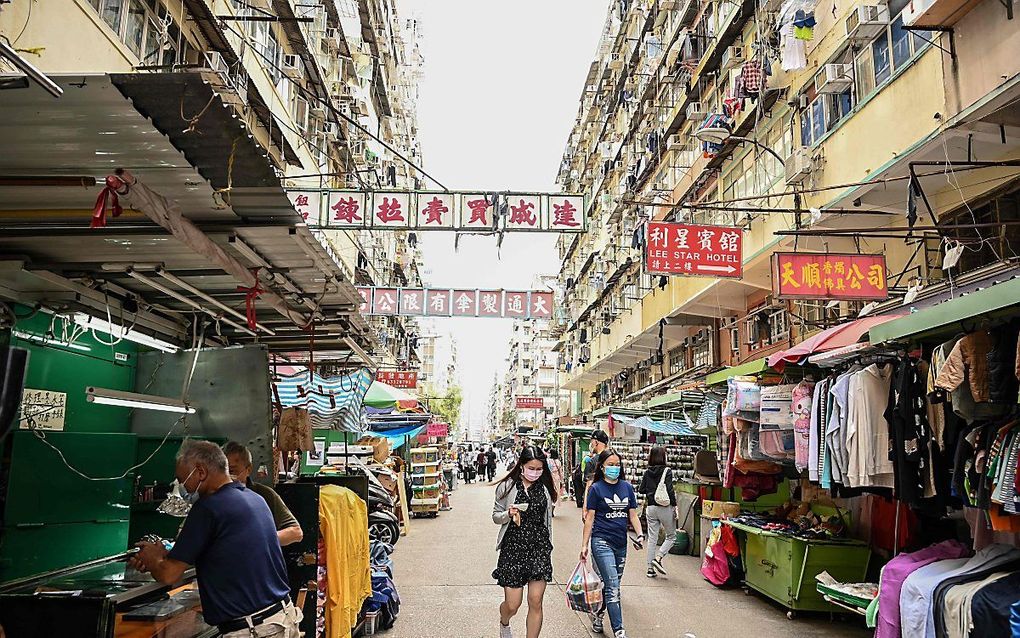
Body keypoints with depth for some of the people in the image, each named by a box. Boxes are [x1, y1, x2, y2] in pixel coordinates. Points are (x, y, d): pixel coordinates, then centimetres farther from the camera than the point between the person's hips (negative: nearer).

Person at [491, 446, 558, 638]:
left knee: (536, 602, -1)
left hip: (539, 547, 2)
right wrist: (508, 514, -19)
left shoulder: (545, 488, 4)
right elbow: (495, 516, 1)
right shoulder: (507, 486, -5)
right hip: (513, 547, -2)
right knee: (512, 605, 2)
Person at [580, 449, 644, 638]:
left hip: (621, 543, 5)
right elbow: (590, 518, -2)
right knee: (613, 586, -10)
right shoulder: (596, 488, -4)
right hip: (602, 542, -5)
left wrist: (640, 535, -5)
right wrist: (584, 545, -3)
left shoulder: (627, 487, 7)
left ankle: (597, 614, 34)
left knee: (612, 585, 13)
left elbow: (633, 515, 11)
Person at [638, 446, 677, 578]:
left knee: (652, 538, 9)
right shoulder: (667, 471, -10)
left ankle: (650, 568, 9)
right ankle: (658, 558, -6)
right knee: (671, 536, 12)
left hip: (650, 507, 4)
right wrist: (675, 505, -7)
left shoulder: (647, 473, 3)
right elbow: (670, 490, -15)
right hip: (665, 507, -4)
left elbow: (641, 490, 6)